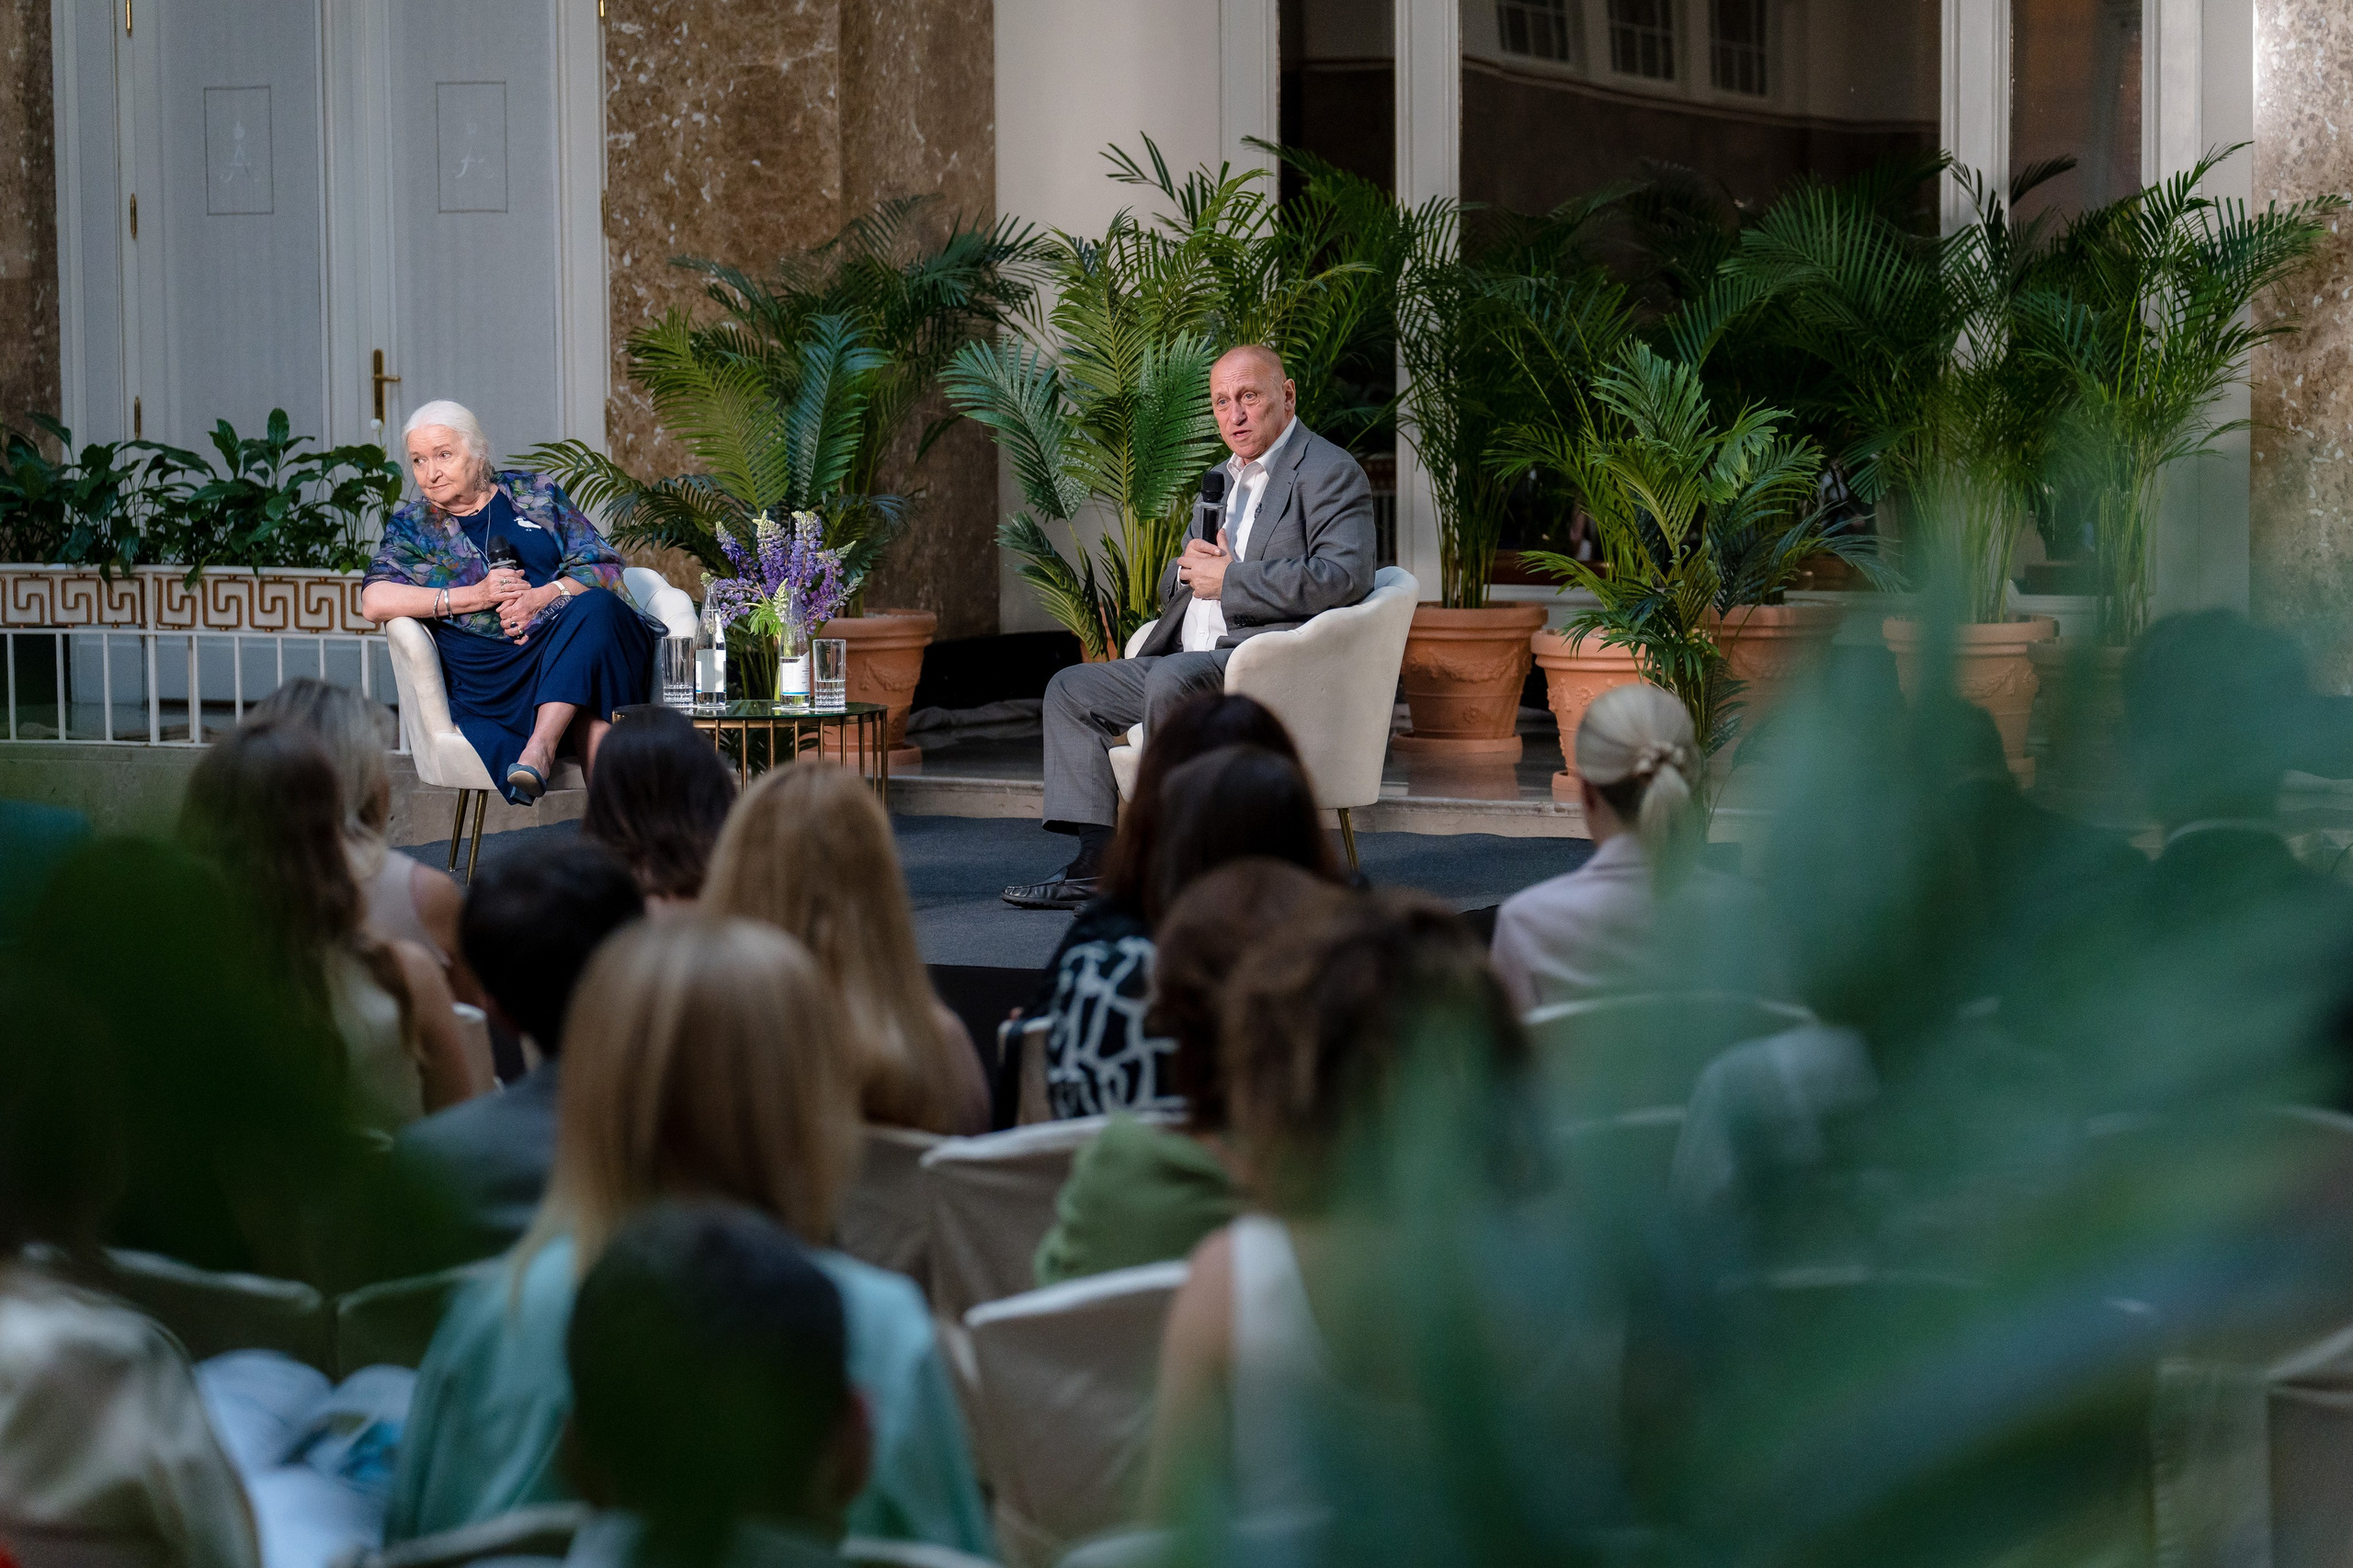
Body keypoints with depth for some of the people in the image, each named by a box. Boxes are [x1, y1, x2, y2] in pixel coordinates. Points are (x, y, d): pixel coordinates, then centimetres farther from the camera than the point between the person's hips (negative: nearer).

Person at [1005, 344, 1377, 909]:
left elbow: (1342, 577, -21)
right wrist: (1187, 567, 0)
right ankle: (1097, 861, -4)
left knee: (1172, 679, -35)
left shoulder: (1330, 473, -5)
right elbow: (1170, 589, 27)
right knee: (1070, 689, 7)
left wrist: (1227, 579, -16)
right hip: (1190, 664, 10)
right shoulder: (1222, 479, 23)